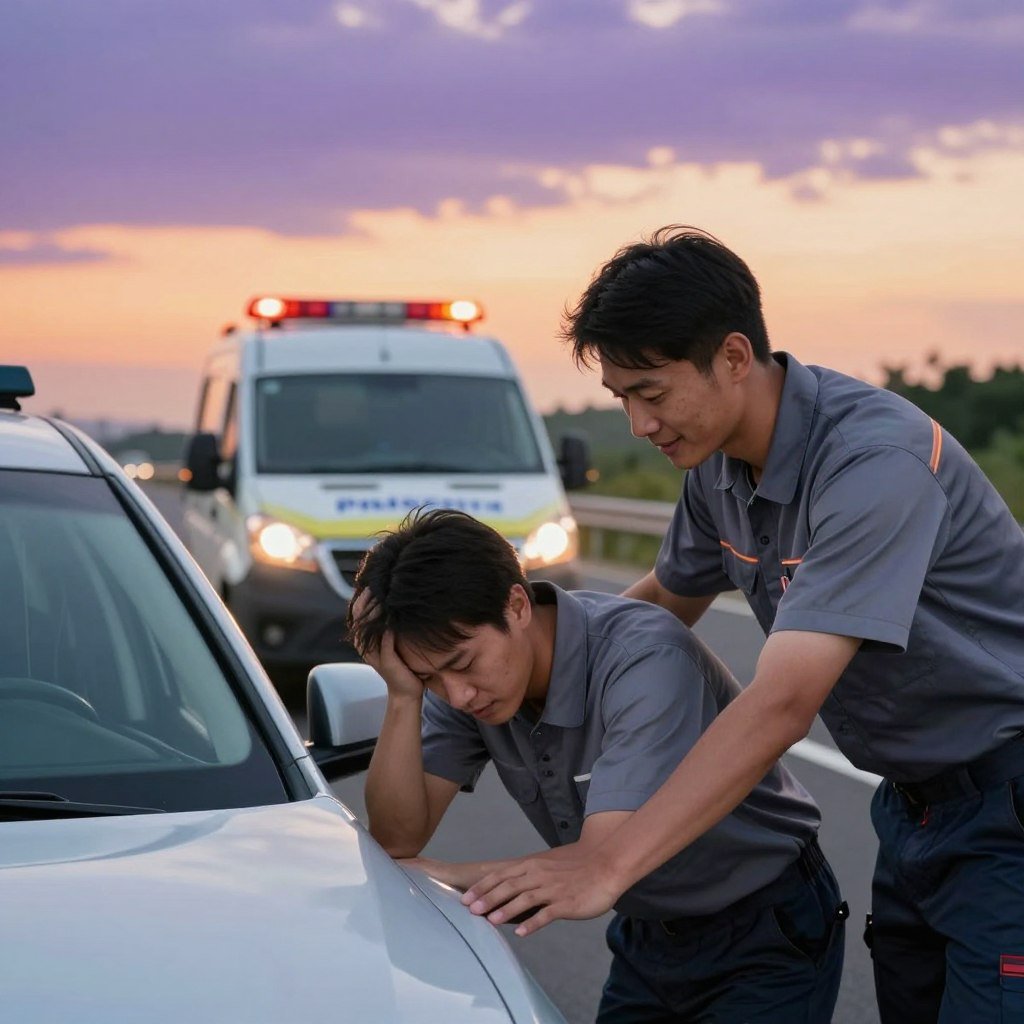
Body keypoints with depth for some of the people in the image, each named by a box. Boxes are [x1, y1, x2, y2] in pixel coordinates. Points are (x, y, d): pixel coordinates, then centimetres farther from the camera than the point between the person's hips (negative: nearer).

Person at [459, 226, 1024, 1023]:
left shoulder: (873, 462, -29)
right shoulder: (719, 464, -2)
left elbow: (782, 705, -36)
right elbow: (668, 600, 19)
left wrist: (606, 869, -38)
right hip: (917, 801, 8)